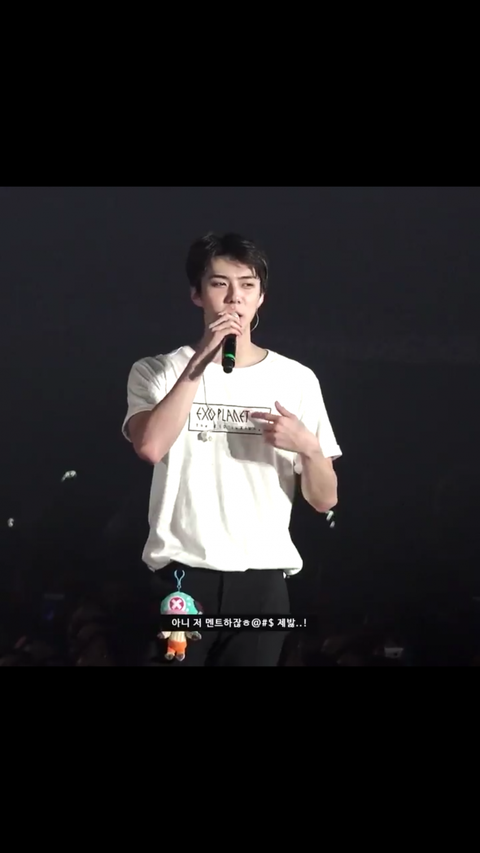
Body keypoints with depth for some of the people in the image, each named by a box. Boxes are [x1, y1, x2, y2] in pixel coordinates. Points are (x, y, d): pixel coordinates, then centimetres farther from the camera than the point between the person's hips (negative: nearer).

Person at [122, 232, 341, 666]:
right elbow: (150, 447, -18)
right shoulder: (156, 372, 4)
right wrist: (200, 361, -16)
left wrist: (307, 446, -12)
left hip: (262, 579, 2)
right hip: (182, 575, -1)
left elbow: (325, 500, 8)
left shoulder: (297, 380, 7)